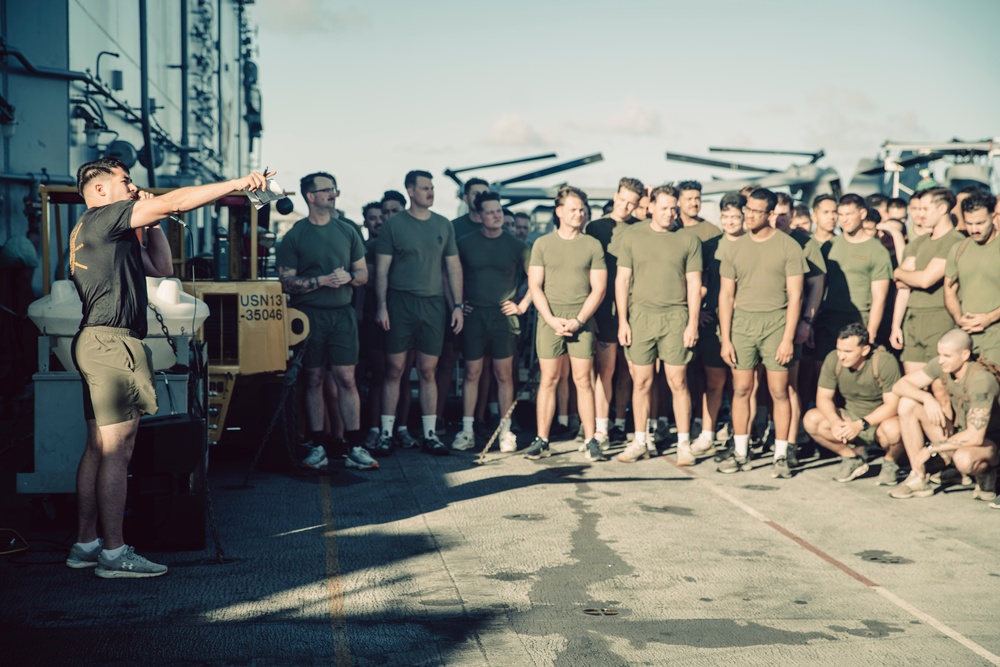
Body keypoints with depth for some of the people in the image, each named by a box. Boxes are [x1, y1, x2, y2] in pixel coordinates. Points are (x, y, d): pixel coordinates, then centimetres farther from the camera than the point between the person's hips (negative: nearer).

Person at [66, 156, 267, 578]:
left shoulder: (113, 234, 23)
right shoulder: (100, 219, -7)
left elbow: (161, 268, 24)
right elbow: (175, 202, -15)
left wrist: (152, 222, 14)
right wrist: (237, 184, -14)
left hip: (102, 345, 11)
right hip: (112, 341, -11)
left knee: (98, 449, 11)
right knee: (117, 451, -9)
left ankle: (86, 544, 16)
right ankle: (113, 553, -7)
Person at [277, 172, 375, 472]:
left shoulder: (347, 231, 11)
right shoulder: (294, 236, 1)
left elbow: (363, 273, 14)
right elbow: (286, 282, -4)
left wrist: (349, 277, -8)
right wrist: (321, 281, -15)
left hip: (342, 313, 2)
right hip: (309, 314, -2)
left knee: (346, 379, -3)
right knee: (314, 380, 3)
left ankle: (354, 448, -2)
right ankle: (318, 447, 10)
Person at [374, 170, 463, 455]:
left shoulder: (444, 225, 9)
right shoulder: (393, 224, 0)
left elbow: (454, 267, 12)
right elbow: (382, 269, -1)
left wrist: (458, 305, 5)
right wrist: (381, 306, -9)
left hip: (434, 304, 3)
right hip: (400, 303, -3)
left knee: (428, 371, 6)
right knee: (394, 369, -1)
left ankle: (430, 434, 10)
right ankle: (386, 433, 5)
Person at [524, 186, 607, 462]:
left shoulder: (592, 245, 5)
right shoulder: (543, 244, 7)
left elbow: (599, 288, 2)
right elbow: (535, 286, 3)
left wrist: (578, 320, -9)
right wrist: (552, 319, -9)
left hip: (582, 320, 0)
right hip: (549, 318, 0)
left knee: (583, 380, 0)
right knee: (548, 379, 1)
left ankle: (590, 440, 3)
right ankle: (541, 440, 4)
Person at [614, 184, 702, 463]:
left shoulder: (689, 239, 3)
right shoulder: (631, 236, 6)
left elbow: (694, 284, 4)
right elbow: (622, 280, 7)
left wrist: (692, 323, -3)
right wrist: (622, 321, 1)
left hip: (676, 316, -1)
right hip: (641, 314, 1)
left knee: (678, 381, -2)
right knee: (641, 381, 4)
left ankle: (684, 444, 6)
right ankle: (640, 442, 14)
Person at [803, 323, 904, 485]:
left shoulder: (885, 362, -23)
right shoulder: (833, 359, -13)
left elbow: (892, 405, -24)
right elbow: (823, 397, -8)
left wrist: (861, 424, -34)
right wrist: (835, 421, -29)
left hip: (880, 419, -4)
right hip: (849, 416, 4)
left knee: (893, 429, -38)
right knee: (811, 420, -20)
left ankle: (890, 463, -2)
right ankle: (854, 457, 2)